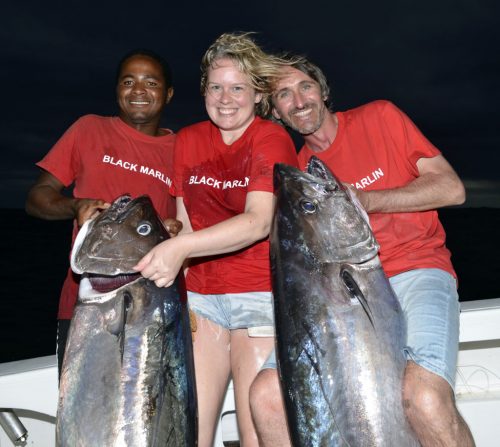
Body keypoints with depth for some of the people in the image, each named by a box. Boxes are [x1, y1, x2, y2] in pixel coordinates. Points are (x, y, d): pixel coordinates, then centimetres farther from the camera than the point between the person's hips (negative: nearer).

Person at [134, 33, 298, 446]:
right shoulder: (188, 140, 11)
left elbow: (259, 222, -20)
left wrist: (181, 247, -33)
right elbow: (184, 221, 11)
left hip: (260, 293, -4)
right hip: (201, 293, 4)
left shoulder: (272, 139, -5)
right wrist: (175, 276, -4)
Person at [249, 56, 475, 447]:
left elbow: (452, 188, 0)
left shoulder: (379, 118, 7)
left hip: (415, 271, -3)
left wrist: (362, 200, -8)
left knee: (425, 397, -32)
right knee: (267, 393, -15)